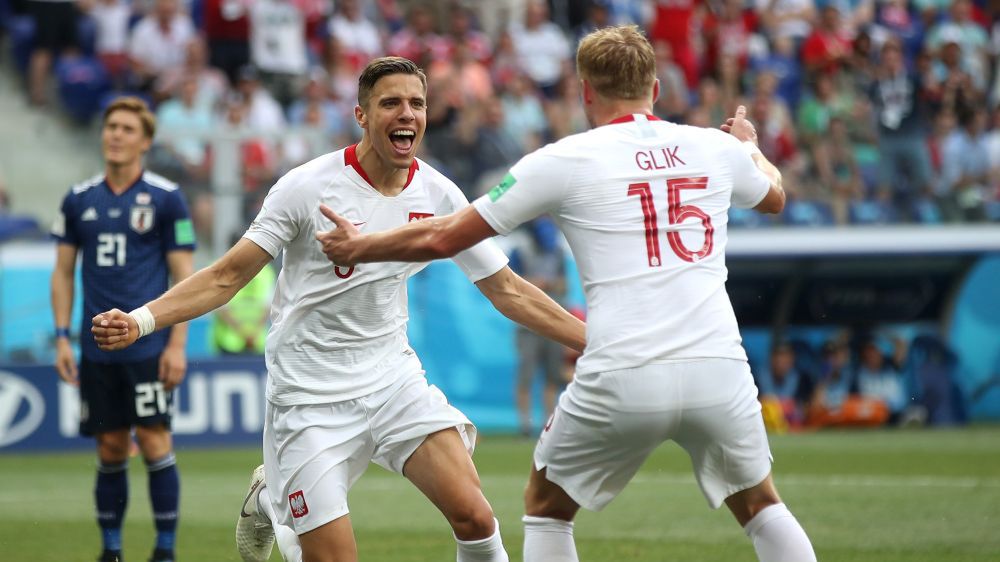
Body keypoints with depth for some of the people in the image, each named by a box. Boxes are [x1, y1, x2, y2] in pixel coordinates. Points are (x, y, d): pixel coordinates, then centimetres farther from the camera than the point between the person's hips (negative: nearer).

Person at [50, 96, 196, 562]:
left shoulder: (165, 198, -1)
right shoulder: (79, 200, 8)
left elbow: (184, 275, -2)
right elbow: (63, 270, 13)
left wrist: (178, 344, -8)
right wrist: (61, 337, 6)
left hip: (148, 345, -3)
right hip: (97, 348, 3)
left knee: (154, 441, -8)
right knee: (110, 448, 6)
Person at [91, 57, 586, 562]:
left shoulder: (439, 195, -2)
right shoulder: (307, 187, -13)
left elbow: (507, 291, 8)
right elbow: (227, 276, -9)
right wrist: (141, 320, -22)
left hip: (393, 378, 4)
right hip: (311, 395, -3)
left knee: (473, 516, -16)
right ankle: (269, 504, 26)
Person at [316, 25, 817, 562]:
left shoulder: (564, 160, 2)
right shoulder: (715, 148, 11)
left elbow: (444, 237, 7)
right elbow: (774, 195, 36)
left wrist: (356, 247, 24)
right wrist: (748, 144, 59)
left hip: (622, 382, -2)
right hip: (719, 372, 3)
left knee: (545, 505, 19)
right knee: (761, 504, 24)